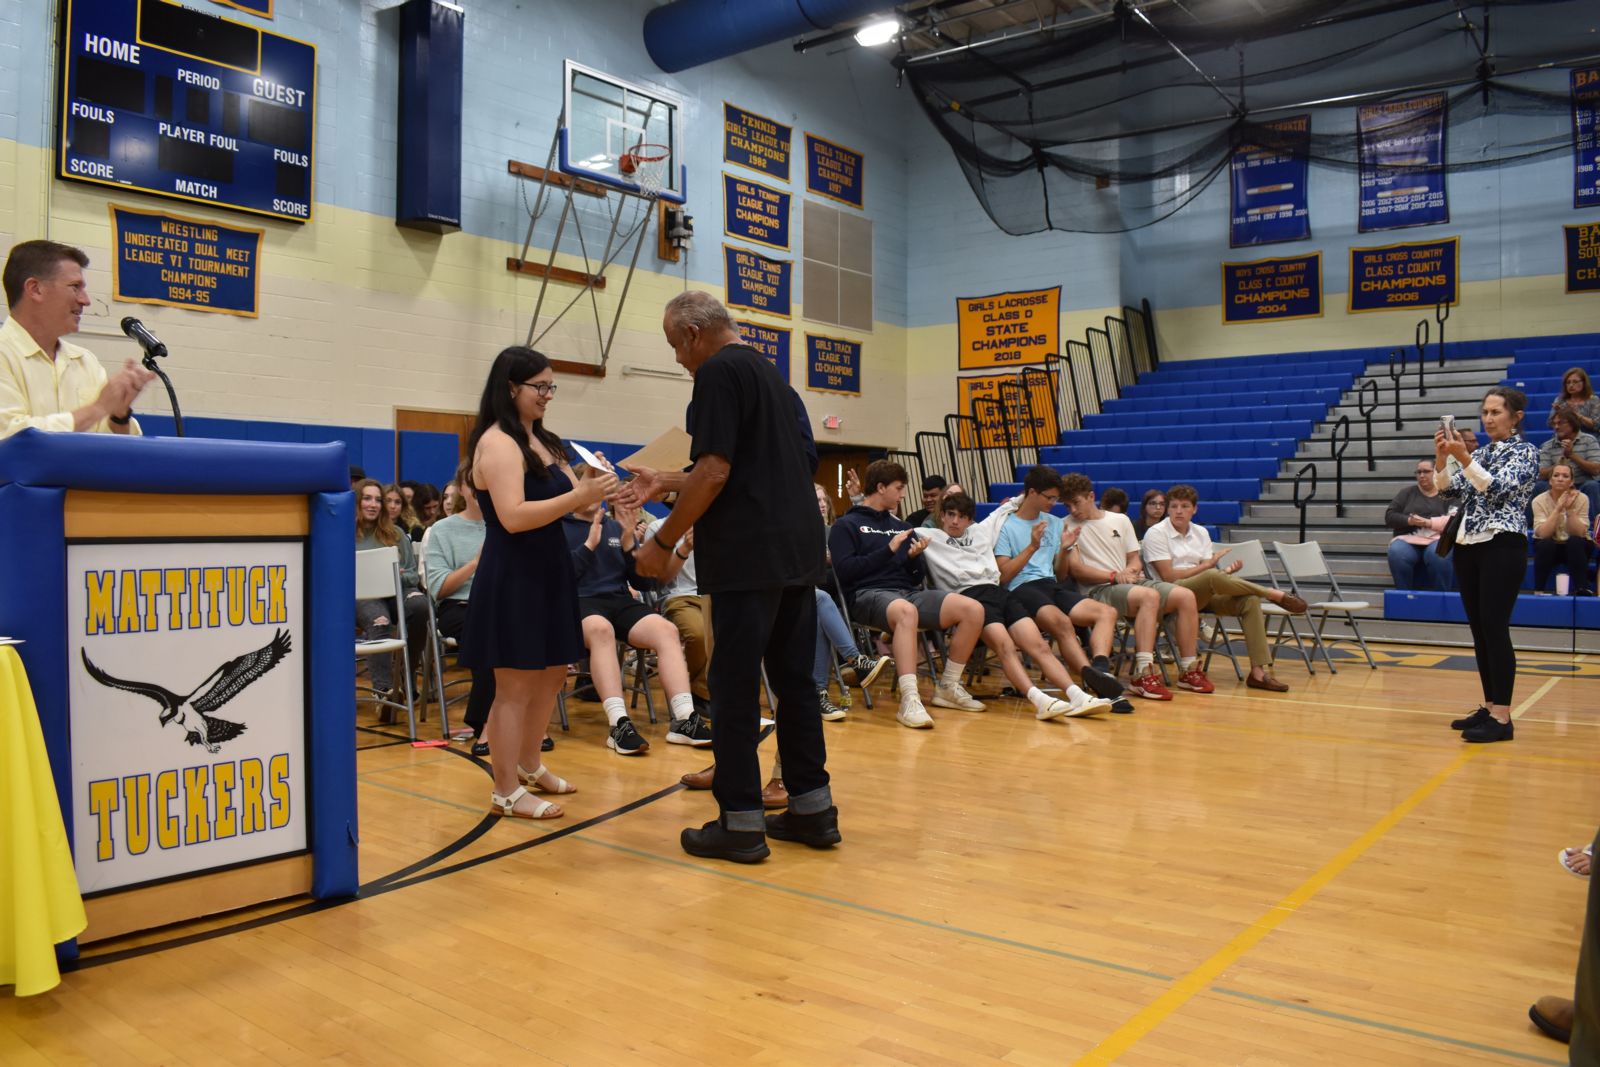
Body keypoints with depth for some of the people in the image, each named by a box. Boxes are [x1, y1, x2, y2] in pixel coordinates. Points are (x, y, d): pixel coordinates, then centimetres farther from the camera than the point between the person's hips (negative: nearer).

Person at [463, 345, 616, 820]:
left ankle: (529, 767, 33)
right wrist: (581, 495, -27)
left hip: (548, 570, 9)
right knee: (515, 686, -2)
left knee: (550, 675, 16)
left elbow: (560, 498, 15)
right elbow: (513, 516, -24)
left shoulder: (541, 440, 14)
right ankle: (506, 792, 9)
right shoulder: (497, 442, -13)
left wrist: (593, 489, -6)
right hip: (511, 577, -9)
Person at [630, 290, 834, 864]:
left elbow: (714, 473, -16)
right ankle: (813, 809, 18)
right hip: (798, 553, 9)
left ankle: (740, 822, 4)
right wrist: (666, 483, 25)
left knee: (734, 688, -1)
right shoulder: (773, 376, 21)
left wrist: (663, 541, -7)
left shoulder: (719, 372, -8)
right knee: (795, 681, 13)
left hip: (748, 557, -9)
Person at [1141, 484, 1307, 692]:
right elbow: (1168, 576, -10)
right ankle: (1274, 594, -17)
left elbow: (1207, 571, 9)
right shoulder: (1156, 533, -1)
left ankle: (1260, 671, -26)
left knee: (1250, 600, -21)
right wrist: (1207, 565, -5)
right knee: (1212, 577, -36)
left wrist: (1226, 571, -13)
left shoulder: (1201, 532, 17)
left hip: (1205, 594, 6)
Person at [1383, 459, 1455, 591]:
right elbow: (1389, 516, 10)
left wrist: (1428, 523, -16)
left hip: (1437, 538, -1)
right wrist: (1409, 521, -9)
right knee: (1397, 553, -34)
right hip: (1408, 539, 1)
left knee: (1438, 555, -37)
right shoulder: (1407, 492, 20)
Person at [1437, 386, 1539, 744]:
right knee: (1478, 630, 9)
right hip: (1468, 545, 7)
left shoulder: (1526, 451, -3)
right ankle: (1489, 707, 17)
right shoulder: (1479, 453, 16)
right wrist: (1441, 458, -8)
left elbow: (1498, 489, -17)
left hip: (1503, 546, -7)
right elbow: (1449, 490, 8)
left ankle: (1502, 717, -7)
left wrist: (1463, 457, -26)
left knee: (1494, 628, -10)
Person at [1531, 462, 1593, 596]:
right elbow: (1543, 534, -27)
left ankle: (1582, 590, -29)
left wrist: (1570, 509, -32)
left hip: (1576, 548, 1)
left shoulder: (1581, 498, -11)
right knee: (1545, 544, -33)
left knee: (1575, 541, -32)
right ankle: (1538, 590, -23)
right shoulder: (1539, 500, -14)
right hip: (1548, 548, 0)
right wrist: (1558, 508, -33)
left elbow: (1579, 533, -21)